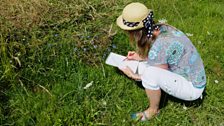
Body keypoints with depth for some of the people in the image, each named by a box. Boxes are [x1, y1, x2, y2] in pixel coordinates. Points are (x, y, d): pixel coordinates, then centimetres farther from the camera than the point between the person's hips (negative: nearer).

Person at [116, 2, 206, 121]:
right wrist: (140, 57, 6)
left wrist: (133, 76, -4)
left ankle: (153, 110, -2)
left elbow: (156, 77, -14)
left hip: (192, 89, -8)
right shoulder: (163, 28, -7)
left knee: (149, 73, -26)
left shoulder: (157, 48, -30)